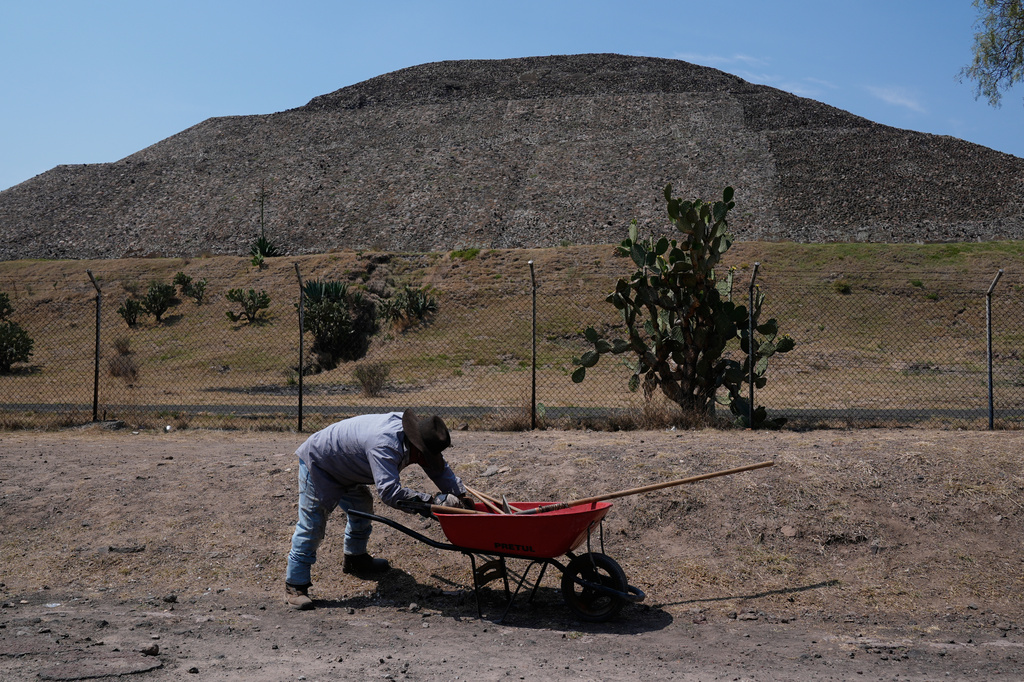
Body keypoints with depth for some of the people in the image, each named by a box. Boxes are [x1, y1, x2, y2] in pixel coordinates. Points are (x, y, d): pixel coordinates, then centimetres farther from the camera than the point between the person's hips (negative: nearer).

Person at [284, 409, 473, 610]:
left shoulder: (410, 432, -12)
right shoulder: (384, 445, -40)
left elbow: (440, 467, 1)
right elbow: (389, 492, -47)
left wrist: (461, 498, -4)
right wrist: (433, 501, -45)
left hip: (344, 469, 9)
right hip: (318, 464, -9)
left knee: (362, 510, 21)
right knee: (311, 526, -8)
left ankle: (355, 560, 41)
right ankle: (295, 586, 1)